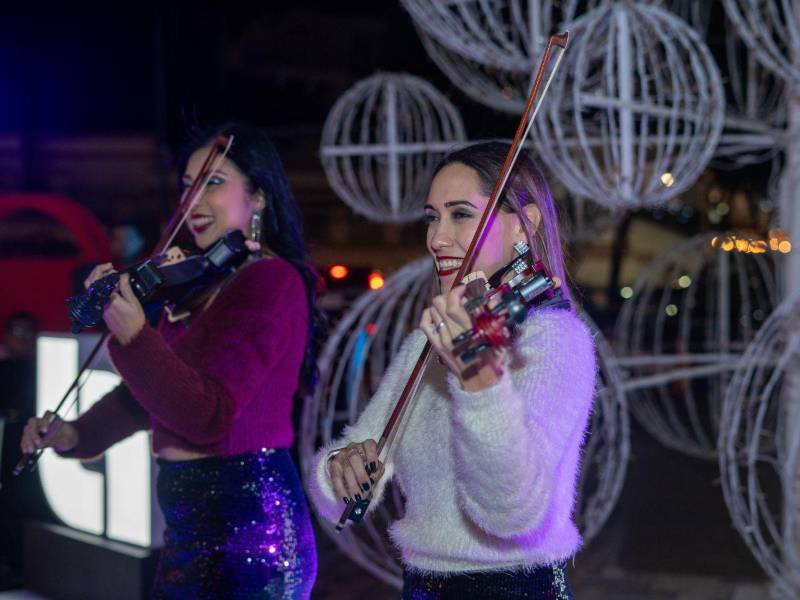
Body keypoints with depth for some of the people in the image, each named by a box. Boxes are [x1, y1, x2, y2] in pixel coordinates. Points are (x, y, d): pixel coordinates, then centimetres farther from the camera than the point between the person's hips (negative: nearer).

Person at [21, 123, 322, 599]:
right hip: (192, 525, 9)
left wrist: (133, 337, -27)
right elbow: (152, 393, 18)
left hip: (243, 529, -9)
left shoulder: (271, 280, -14)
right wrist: (78, 434, 5)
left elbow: (207, 416, -22)